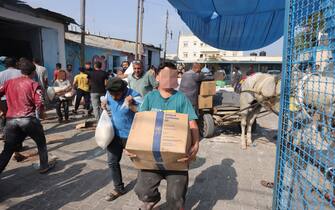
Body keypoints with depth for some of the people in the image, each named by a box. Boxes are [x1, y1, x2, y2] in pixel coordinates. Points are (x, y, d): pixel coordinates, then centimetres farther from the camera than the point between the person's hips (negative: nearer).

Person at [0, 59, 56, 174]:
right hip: (28, 119, -4)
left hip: (10, 120, 4)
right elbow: (39, 104, -11)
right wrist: (41, 114, 8)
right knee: (41, 143, 19)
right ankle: (44, 166, 28)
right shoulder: (33, 84, -3)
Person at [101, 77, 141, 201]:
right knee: (112, 162, 14)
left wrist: (131, 106, -37)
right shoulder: (109, 94, -6)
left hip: (130, 135, -6)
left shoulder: (134, 96, -24)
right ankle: (118, 188, 34)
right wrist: (104, 106, -9)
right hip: (114, 134, 6)